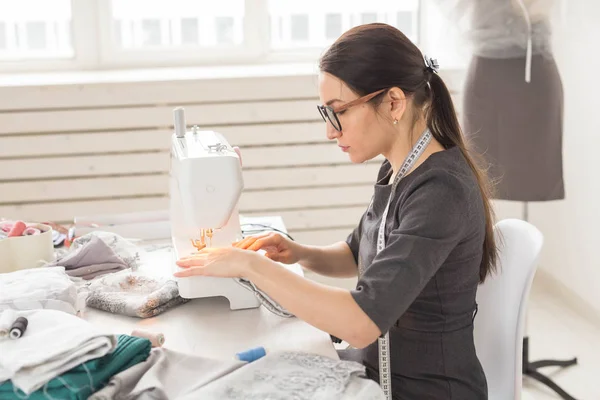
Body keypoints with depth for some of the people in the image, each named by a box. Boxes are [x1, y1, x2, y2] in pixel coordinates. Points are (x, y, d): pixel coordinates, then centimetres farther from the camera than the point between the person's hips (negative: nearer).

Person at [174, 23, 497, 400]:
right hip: (375, 367, 7)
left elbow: (361, 323, -33)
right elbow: (359, 256, 17)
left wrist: (250, 264, -26)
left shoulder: (441, 192, -26)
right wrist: (299, 254, -3)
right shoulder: (398, 169, 0)